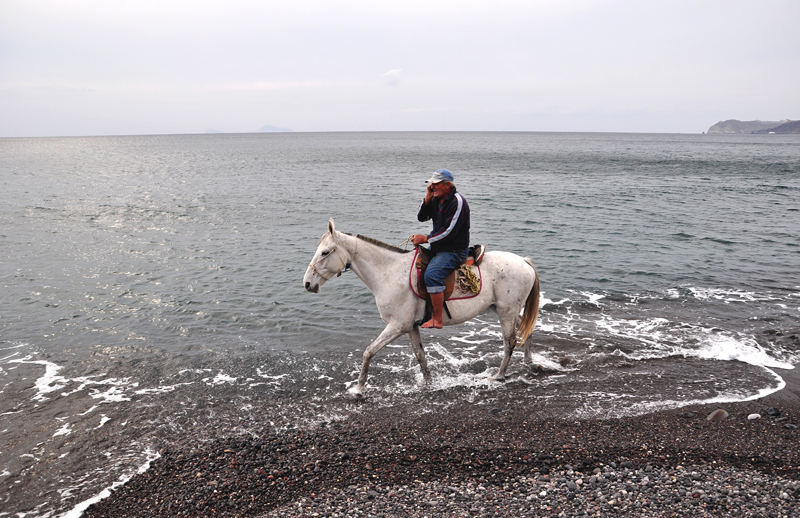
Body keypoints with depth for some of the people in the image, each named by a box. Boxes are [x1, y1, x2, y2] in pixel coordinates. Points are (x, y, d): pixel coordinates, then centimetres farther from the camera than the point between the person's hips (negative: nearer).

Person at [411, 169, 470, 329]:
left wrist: (425, 239, -19)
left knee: (432, 274, -29)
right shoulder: (437, 199, 7)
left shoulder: (457, 202, -18)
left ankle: (437, 319, -24)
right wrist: (428, 198, -5)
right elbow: (421, 217, 8)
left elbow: (449, 232, -23)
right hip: (437, 247, 10)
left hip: (455, 250, -10)